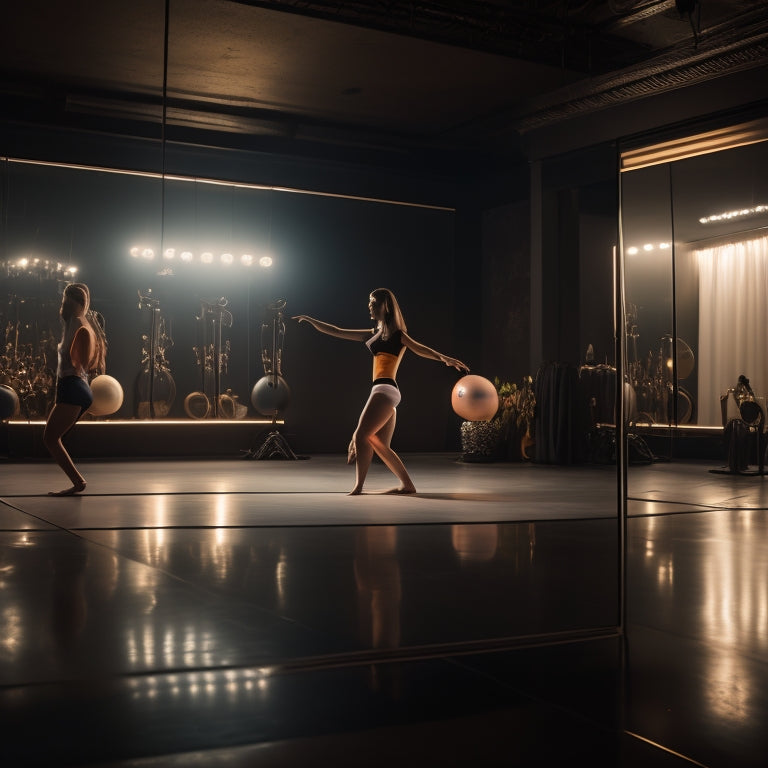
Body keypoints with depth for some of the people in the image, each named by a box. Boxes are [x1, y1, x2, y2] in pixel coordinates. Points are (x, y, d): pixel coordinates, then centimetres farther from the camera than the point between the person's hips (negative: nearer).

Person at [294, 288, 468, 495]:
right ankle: (407, 485, 10)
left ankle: (358, 487, -17)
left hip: (385, 390, -8)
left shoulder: (396, 334, -2)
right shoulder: (374, 334, 20)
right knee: (379, 445, 7)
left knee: (362, 435, -15)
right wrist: (310, 320, 29)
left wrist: (444, 358, -35)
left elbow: (421, 349, -17)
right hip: (382, 391, 8)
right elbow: (337, 332, 26)